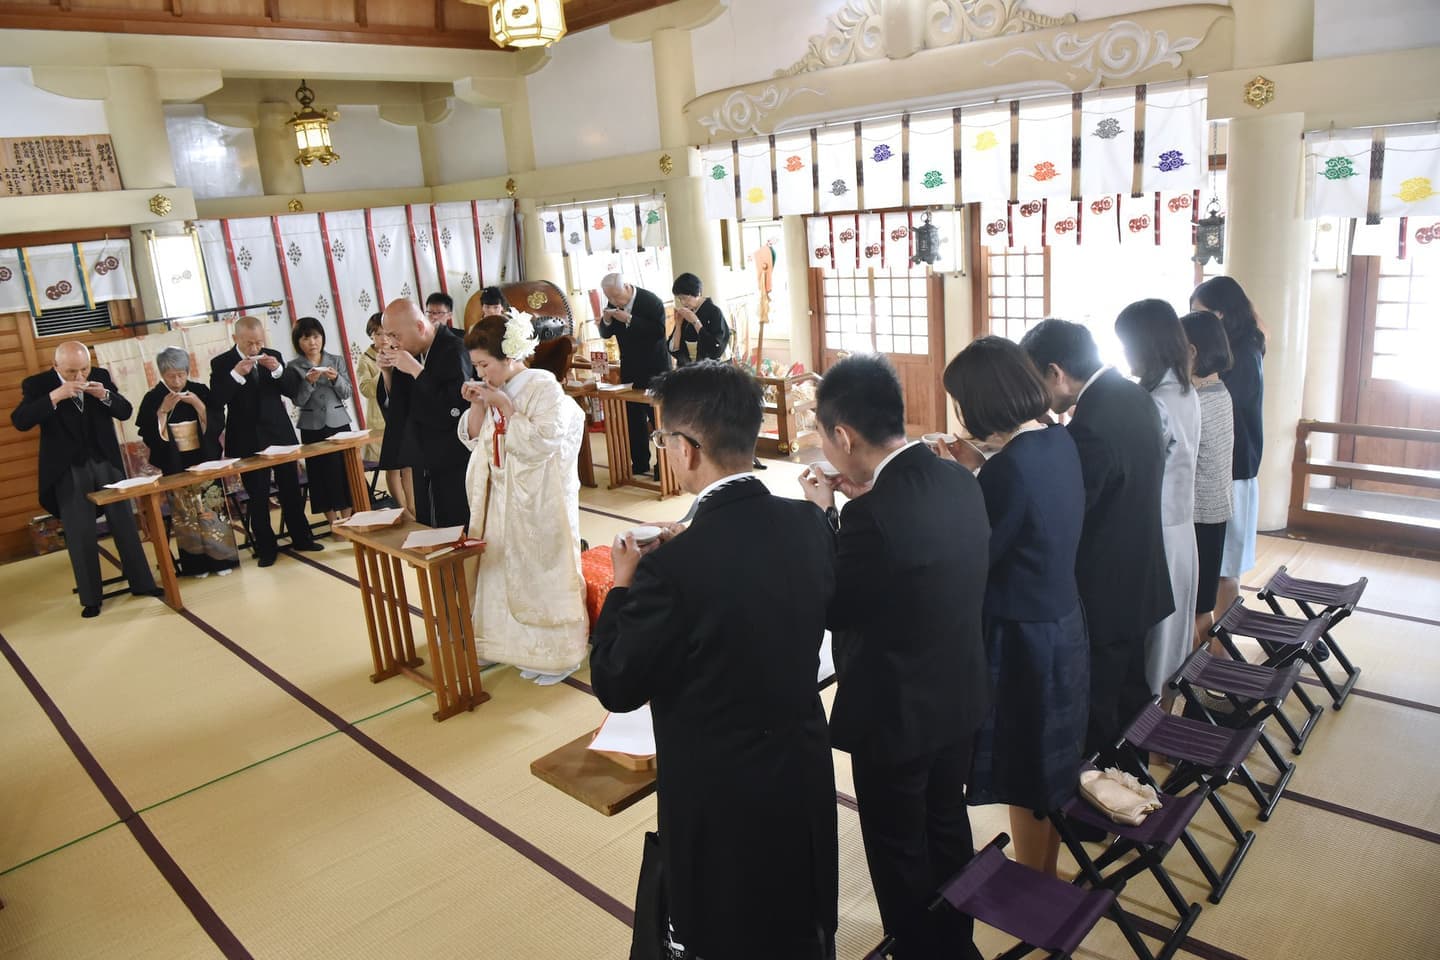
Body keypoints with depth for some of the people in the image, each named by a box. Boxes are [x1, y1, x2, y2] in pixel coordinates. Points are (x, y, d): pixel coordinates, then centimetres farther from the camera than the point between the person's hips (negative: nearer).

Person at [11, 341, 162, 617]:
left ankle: (142, 583, 21)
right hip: (68, 471, -2)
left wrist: (104, 395, -18)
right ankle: (91, 598, 12)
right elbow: (20, 421, -18)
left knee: (125, 525, 9)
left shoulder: (100, 377, 0)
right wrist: (54, 396, -29)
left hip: (106, 463, 2)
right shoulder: (37, 385, -7)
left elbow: (125, 412, 1)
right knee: (80, 535, 1)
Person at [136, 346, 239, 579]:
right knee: (185, 513, 3)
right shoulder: (152, 399, -3)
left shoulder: (201, 391, -1)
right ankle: (196, 562, 10)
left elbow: (217, 425, -3)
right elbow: (147, 435, -8)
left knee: (213, 508, 2)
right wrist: (163, 410, -18)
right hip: (175, 466, -1)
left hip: (205, 461, 1)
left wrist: (199, 405, -16)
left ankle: (221, 557, 11)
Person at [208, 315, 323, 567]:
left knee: (291, 489, 9)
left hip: (280, 434, 2)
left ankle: (301, 538, 21)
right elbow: (216, 402, -12)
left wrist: (278, 370, -15)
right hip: (248, 440, -2)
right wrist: (236, 374, -22)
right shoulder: (221, 363, -3)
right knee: (257, 497, 2)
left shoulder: (273, 356, 4)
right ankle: (266, 547, 11)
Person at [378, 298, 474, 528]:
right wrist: (388, 372, -2)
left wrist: (416, 370, -21)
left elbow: (455, 409, -25)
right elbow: (397, 404, 15)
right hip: (425, 466, 7)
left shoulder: (455, 350, -15)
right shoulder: (414, 352, 5)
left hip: (454, 468, -7)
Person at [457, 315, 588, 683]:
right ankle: (529, 647, 28)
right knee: (511, 572, 12)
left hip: (541, 501, -7)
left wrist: (504, 405, -23)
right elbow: (473, 440, 10)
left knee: (546, 572, 2)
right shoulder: (495, 391, 5)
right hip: (503, 502, 7)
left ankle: (559, 653, 16)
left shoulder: (544, 387, -15)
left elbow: (541, 442, -25)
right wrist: (477, 405, -7)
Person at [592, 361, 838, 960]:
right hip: (805, 767, 6)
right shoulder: (809, 525, -12)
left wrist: (623, 587, -5)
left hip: (722, 790, -5)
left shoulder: (673, 568, -31)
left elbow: (616, 688, -18)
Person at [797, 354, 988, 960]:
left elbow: (833, 609, -17)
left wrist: (822, 515, -11)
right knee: (947, 824, 26)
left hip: (894, 711, -8)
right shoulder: (959, 481, -6)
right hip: (959, 694, 8)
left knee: (898, 849, 16)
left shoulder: (870, 514, -30)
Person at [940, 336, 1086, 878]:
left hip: (1022, 636, -9)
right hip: (1065, 623, 9)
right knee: (1051, 761, 24)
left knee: (1024, 774, 11)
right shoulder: (1060, 441, 0)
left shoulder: (1009, 466, -26)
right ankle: (1047, 877, 44)